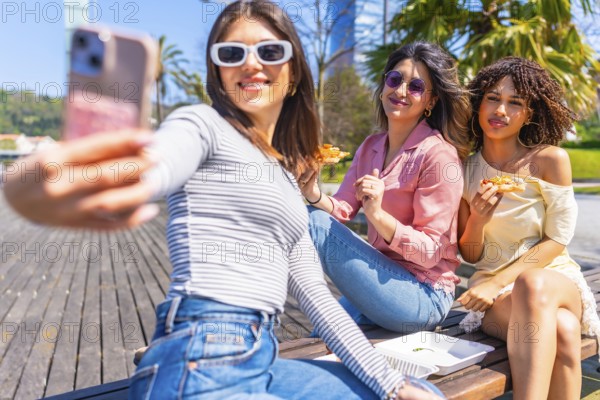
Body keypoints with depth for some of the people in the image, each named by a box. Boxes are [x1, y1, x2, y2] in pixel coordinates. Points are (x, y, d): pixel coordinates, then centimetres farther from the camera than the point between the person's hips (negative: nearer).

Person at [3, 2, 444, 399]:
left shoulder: (285, 174, 18)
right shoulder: (203, 124, -2)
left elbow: (314, 293, 16)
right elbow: (149, 170, -28)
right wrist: (62, 186, -52)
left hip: (261, 362, 8)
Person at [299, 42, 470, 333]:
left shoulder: (439, 154, -15)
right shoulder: (371, 147, 8)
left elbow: (431, 252, -17)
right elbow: (343, 209, 2)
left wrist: (377, 215, -33)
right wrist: (314, 194, -20)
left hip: (423, 300, -7)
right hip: (379, 285, 7)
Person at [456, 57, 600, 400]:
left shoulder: (551, 159, -6)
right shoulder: (465, 172, 1)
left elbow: (556, 241, -6)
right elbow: (471, 256, 5)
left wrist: (497, 282, -16)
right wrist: (477, 220, -17)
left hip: (555, 278, 0)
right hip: (494, 290, 1)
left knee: (533, 284, -38)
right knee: (561, 331, -34)